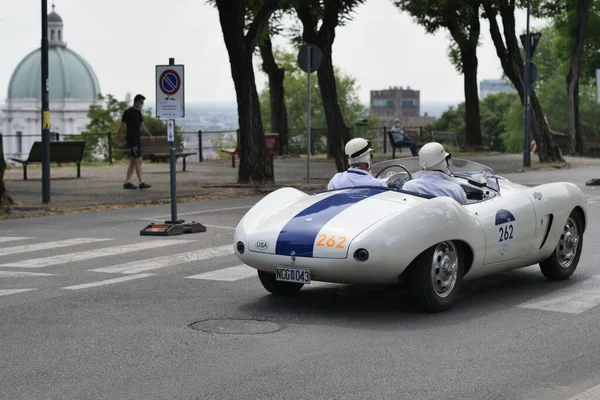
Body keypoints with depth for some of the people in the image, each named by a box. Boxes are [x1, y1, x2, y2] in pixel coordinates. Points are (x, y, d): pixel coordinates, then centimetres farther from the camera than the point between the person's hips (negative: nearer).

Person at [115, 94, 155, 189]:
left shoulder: (138, 113, 15)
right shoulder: (128, 112, -9)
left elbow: (142, 125, 20)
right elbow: (122, 126, -7)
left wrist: (150, 135, 12)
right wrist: (118, 139, -7)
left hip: (137, 139, 9)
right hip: (132, 139, -9)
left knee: (133, 161, 8)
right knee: (138, 160, -12)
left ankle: (127, 182, 11)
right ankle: (141, 183, -12)